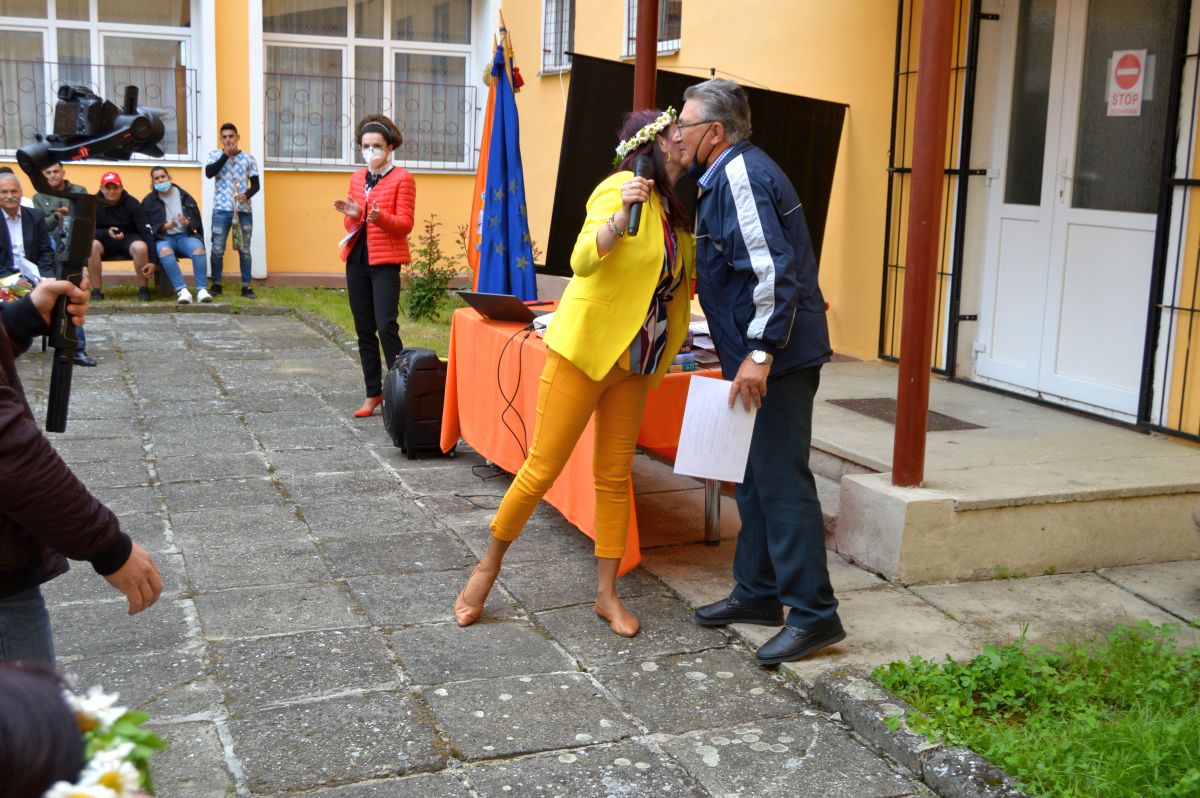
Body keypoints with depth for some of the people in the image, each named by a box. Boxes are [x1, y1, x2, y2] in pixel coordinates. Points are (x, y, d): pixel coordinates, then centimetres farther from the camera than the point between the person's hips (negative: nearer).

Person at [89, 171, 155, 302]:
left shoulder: (132, 203, -11)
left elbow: (146, 231, -15)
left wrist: (152, 261, -24)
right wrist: (107, 232, -30)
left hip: (129, 238, -1)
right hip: (104, 240, 1)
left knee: (140, 246, -35)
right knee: (91, 245, -33)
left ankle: (144, 290, -15)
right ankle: (96, 291, -22)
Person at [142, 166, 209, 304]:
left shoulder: (184, 196, 11)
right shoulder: (148, 201, 9)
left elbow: (196, 220, 9)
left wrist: (187, 223, -14)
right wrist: (164, 227, -17)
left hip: (184, 235, 1)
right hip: (163, 237, -1)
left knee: (198, 249, -34)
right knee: (164, 251, -38)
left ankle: (202, 289, -33)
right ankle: (182, 290, -41)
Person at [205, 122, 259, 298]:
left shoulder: (248, 158, 6)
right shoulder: (215, 155, 5)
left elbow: (256, 184, 6)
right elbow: (209, 173, -13)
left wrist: (247, 194, -15)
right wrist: (226, 154, -12)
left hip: (243, 210, 1)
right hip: (221, 210, 0)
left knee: (244, 249, 3)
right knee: (217, 249, 0)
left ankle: (246, 287, 8)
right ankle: (216, 285, 12)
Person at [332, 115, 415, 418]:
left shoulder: (402, 179, -3)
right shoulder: (357, 178, 15)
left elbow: (405, 224, -8)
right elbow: (352, 226, 18)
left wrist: (380, 217, -27)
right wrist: (352, 215, -5)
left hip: (386, 260, -6)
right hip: (357, 258, 6)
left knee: (386, 326, -16)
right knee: (364, 329, 7)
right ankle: (373, 393, 14)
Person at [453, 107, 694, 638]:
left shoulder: (670, 210, 12)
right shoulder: (621, 188, -14)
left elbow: (684, 269, 25)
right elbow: (583, 261, -27)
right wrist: (624, 214, -40)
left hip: (631, 361, 7)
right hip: (584, 349, -7)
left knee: (615, 474, 8)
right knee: (543, 467, -1)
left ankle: (607, 594, 15)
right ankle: (489, 566, 17)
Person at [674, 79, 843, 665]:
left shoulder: (741, 175, -15)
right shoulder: (729, 174, 18)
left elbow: (772, 269, -25)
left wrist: (759, 352, -26)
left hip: (776, 357, -11)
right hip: (759, 353, 11)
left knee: (781, 480, -8)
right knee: (756, 475, 16)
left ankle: (814, 616, -2)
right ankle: (757, 593, 27)